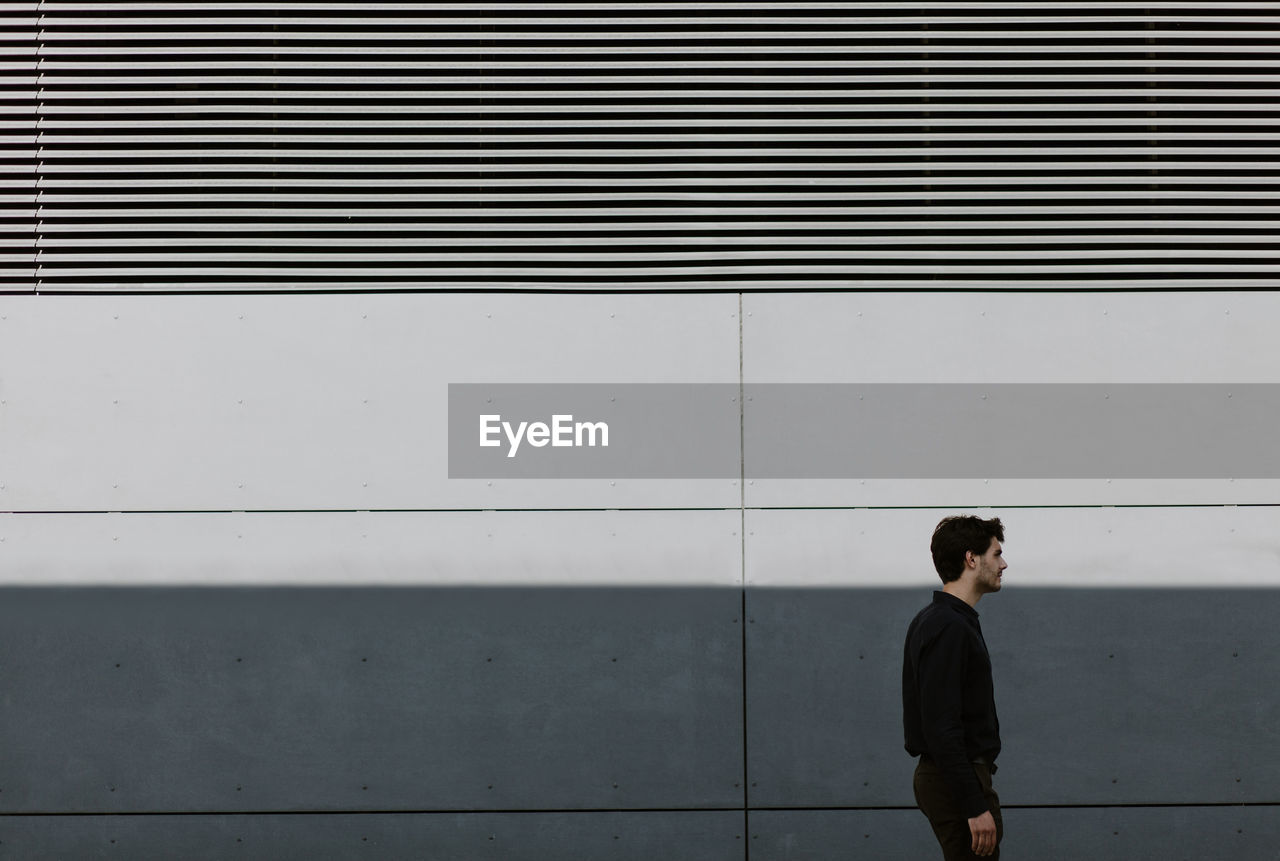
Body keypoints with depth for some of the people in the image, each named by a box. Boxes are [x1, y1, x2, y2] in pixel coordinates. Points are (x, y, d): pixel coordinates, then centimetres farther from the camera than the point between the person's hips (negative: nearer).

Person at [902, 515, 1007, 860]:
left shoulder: (935, 621, 15)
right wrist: (975, 806, -25)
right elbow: (941, 727, -25)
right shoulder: (949, 628, -18)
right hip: (957, 780, -11)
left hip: (941, 775, 11)